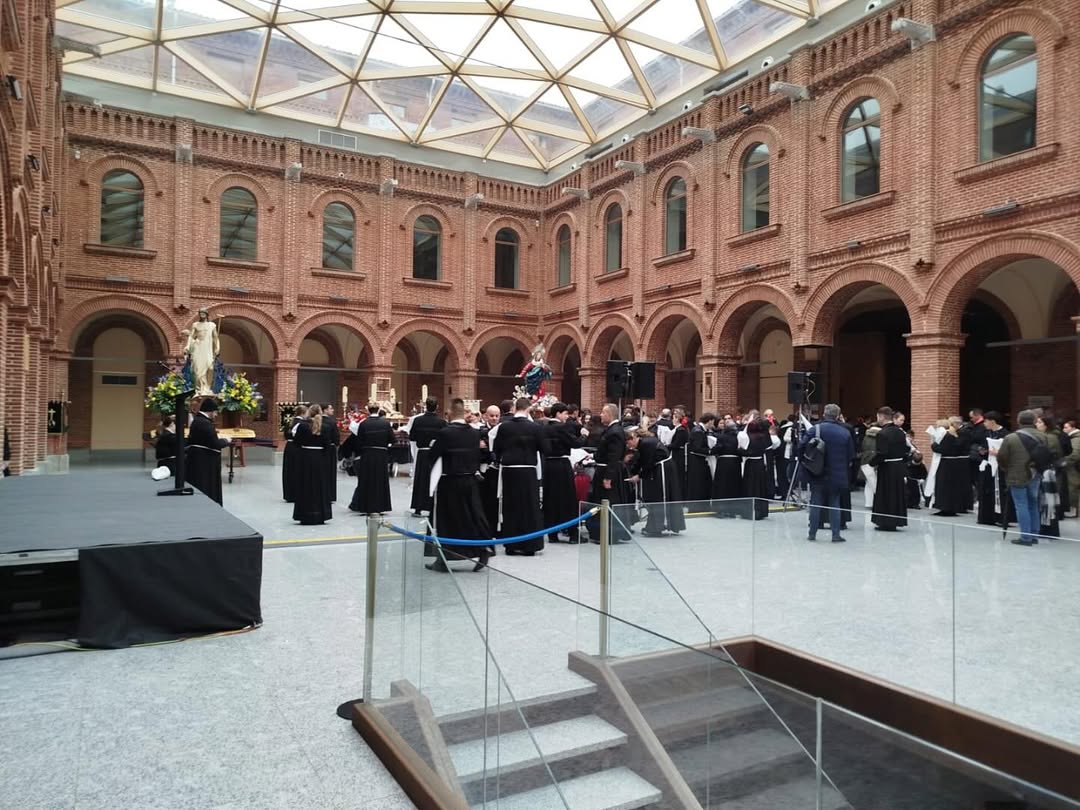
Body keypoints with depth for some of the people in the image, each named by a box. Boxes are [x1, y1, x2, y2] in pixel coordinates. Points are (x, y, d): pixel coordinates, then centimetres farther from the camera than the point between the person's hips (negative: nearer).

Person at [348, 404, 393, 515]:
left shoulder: (363, 424, -7)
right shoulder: (385, 423, -5)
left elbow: (359, 442, -5)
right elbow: (392, 440, -2)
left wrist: (358, 455, 8)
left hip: (366, 456, 0)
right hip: (381, 455, 0)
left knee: (366, 481, 9)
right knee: (381, 481, 10)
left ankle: (367, 507, 10)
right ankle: (379, 507, 12)